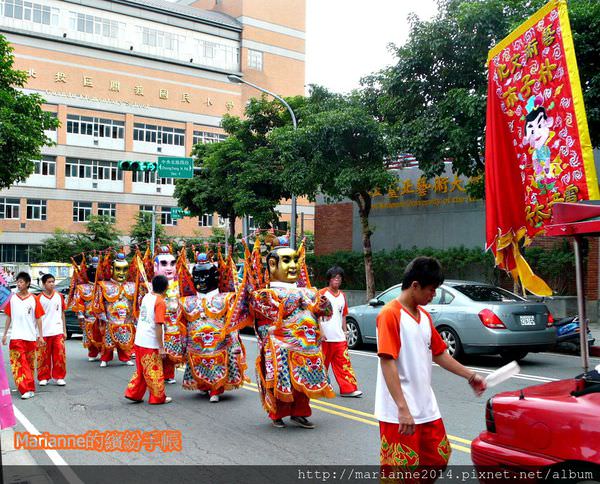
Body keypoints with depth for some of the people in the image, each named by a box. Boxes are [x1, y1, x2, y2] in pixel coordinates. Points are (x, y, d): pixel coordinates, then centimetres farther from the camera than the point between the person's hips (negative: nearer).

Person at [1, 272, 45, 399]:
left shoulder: (34, 299, 0)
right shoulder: (12, 299, 5)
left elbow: (38, 318, 1)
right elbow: (8, 317, 10)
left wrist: (40, 336, -1)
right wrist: (4, 334, 8)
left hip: (31, 337, -1)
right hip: (16, 337, 1)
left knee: (30, 363, 9)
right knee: (19, 363, -9)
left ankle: (29, 388, 19)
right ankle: (27, 389, -10)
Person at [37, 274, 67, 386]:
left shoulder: (59, 296, 8)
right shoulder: (39, 298, 0)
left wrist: (64, 330, 10)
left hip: (58, 332, 2)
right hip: (44, 333, -2)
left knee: (60, 355, 0)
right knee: (44, 356, 3)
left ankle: (59, 377, 10)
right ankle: (43, 377, 16)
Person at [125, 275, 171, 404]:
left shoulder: (146, 297, 7)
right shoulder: (160, 302, -16)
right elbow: (158, 325, -19)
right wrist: (161, 347, -16)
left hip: (139, 340, 7)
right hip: (151, 344, -7)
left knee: (141, 370, 20)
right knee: (154, 372, 6)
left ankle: (133, 393, 24)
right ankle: (158, 397, 16)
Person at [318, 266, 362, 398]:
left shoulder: (342, 295, 14)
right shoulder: (322, 293, -3)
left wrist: (345, 332, 13)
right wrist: (321, 331, -13)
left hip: (339, 337, 5)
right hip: (325, 337, -4)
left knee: (343, 363, 0)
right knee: (322, 363, 5)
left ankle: (348, 389, 1)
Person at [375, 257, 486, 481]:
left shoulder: (424, 316, 12)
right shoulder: (390, 314, -14)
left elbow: (438, 354, 21)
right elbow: (387, 362, -20)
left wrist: (470, 376, 18)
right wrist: (403, 408, -24)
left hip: (427, 408, 9)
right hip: (399, 413, -8)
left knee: (438, 459, 17)